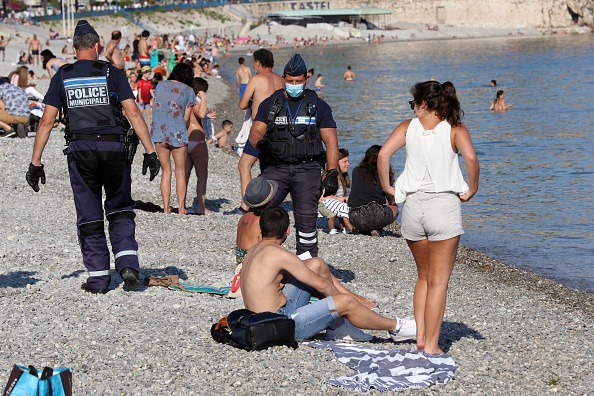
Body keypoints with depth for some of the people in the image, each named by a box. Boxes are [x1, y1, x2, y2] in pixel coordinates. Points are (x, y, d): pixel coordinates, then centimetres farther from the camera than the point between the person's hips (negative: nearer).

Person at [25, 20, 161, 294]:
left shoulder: (62, 77, 7)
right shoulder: (112, 73, 2)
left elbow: (46, 121, 4)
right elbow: (133, 113, -4)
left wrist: (35, 163, 7)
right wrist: (150, 151, -2)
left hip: (80, 149, 1)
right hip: (113, 147, -1)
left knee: (89, 217, 10)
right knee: (120, 210, 15)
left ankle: (98, 278, 10)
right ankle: (128, 266, -2)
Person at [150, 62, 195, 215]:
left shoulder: (160, 85, 10)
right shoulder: (188, 90, 0)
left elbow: (154, 109, 14)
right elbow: (186, 118, -1)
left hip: (159, 133, 3)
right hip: (177, 134, -3)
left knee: (166, 171, 10)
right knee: (180, 171, 7)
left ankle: (166, 208, 6)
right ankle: (181, 208, 4)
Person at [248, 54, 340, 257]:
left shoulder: (319, 106, 10)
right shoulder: (270, 104, 13)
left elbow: (331, 142, 7)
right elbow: (255, 132, 5)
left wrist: (332, 173, -4)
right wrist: (260, 142, -20)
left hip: (307, 168, -1)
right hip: (276, 167, 1)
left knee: (306, 220, -6)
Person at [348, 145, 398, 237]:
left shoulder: (356, 171, 13)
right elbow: (392, 202, 16)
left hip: (355, 219, 4)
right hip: (375, 215, -4)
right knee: (395, 208, 29)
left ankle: (363, 230, 9)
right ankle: (377, 229, 2)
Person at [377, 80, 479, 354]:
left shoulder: (408, 127, 4)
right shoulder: (455, 129, 0)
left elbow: (383, 154, -10)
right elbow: (470, 158, -18)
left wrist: (387, 187, 1)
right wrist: (471, 190, -5)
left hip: (413, 205, 2)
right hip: (444, 204, -2)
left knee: (424, 276, 21)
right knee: (438, 280, 4)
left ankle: (420, 335, 15)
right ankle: (431, 344, 1)